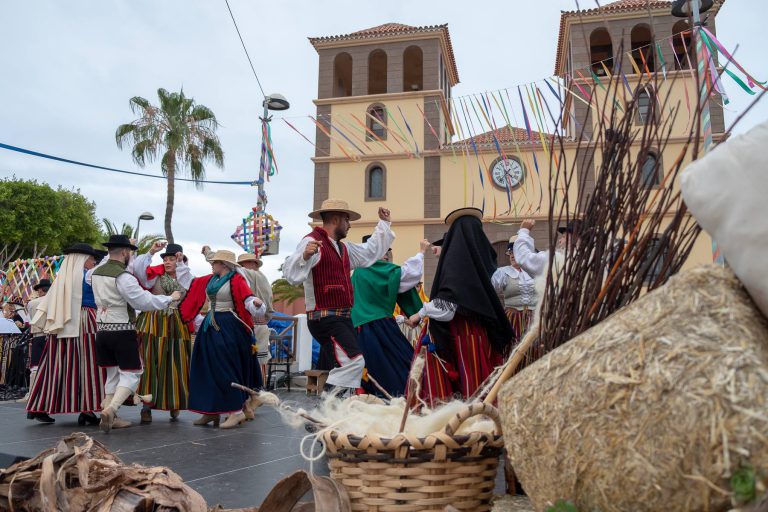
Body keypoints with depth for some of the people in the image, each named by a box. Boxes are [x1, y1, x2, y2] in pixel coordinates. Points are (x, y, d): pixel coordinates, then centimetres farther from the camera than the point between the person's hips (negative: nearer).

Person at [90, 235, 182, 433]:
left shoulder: (96, 273, 7)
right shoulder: (123, 276, -17)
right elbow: (145, 301, -20)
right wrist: (170, 298, -7)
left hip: (102, 330, 8)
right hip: (123, 332, -8)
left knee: (112, 373, 15)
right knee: (131, 373, 1)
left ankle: (110, 418, 16)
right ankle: (110, 410, -16)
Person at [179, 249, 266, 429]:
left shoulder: (236, 280, -10)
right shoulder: (210, 280, 13)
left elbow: (248, 299, -21)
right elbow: (190, 283, 27)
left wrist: (256, 303, -43)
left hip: (228, 327, -8)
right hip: (211, 326, 8)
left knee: (224, 369, -9)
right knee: (207, 369, 9)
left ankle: (237, 411, -1)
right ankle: (212, 410, 17)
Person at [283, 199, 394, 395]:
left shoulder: (343, 248, 21)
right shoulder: (312, 241, -9)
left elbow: (371, 251, 35)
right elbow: (291, 273, -21)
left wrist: (383, 223, 38)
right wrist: (304, 256, -41)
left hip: (342, 319, 10)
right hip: (325, 318, -10)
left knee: (336, 369, 12)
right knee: (353, 361, -23)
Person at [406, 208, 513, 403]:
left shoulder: (455, 254, -9)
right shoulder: (482, 253, 9)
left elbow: (449, 296, -18)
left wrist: (420, 314, -11)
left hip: (460, 328, -6)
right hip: (482, 329, 6)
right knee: (481, 374, 8)